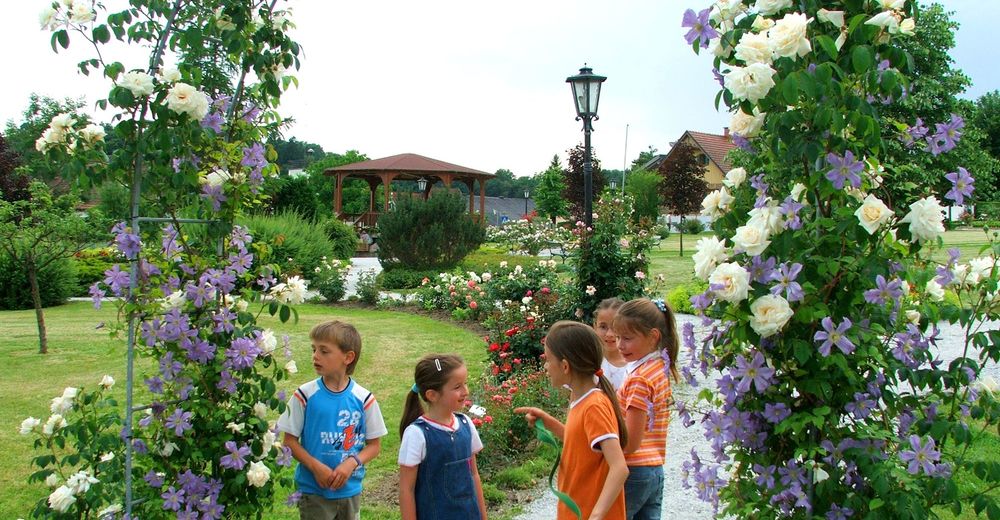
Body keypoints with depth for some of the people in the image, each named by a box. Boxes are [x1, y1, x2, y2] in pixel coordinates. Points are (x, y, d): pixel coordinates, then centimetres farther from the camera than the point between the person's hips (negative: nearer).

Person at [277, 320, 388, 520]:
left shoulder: (363, 399, -7)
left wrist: (352, 463, -17)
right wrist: (316, 467, -16)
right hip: (313, 490, -1)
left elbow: (374, 445, 0)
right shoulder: (305, 395, -9)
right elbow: (290, 441, -4)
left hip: (350, 489, 2)